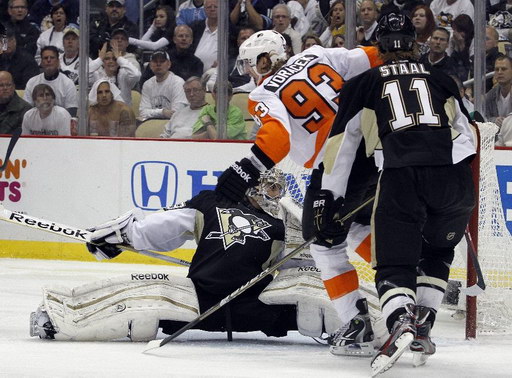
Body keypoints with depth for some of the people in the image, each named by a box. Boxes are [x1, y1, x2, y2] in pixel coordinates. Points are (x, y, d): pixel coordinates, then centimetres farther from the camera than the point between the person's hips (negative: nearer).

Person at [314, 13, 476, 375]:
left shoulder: (362, 86, 19)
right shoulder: (442, 81, 25)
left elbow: (341, 141, 19)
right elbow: (467, 133, 26)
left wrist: (328, 195, 24)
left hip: (401, 177, -2)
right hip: (454, 177, 2)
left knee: (394, 265, 0)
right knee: (437, 255, 26)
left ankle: (400, 323, -29)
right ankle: (422, 325, 13)